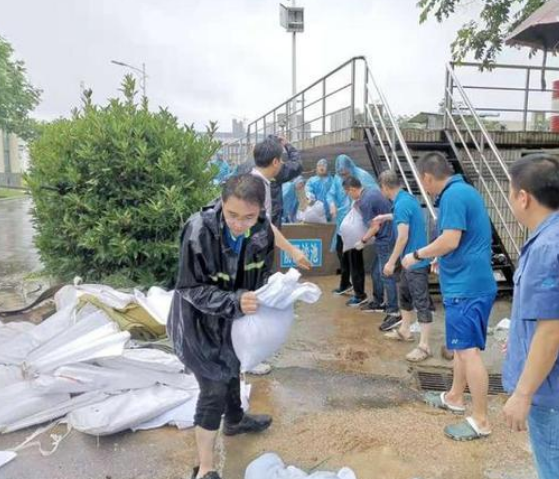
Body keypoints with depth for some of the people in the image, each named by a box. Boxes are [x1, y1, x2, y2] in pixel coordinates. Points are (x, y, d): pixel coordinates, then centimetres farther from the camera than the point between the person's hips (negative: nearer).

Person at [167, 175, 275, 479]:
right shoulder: (199, 231, -34)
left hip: (233, 318, 6)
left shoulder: (262, 230, -18)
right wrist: (235, 301, -38)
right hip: (199, 322, -5)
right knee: (214, 388, 0)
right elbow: (191, 288, -27)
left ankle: (235, 420, 56)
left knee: (232, 370, 27)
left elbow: (264, 276, -3)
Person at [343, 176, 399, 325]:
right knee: (375, 271, 20)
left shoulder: (365, 202, -20)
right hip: (386, 237, 10)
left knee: (386, 275, -10)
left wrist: (363, 241, -6)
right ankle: (377, 301, 34)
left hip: (385, 239, -10)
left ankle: (394, 313, -10)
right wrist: (359, 207, 14)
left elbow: (375, 226, -19)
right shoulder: (372, 190, 8)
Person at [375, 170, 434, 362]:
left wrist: (391, 262, -17)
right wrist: (386, 217, 43)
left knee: (421, 303, -4)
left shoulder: (402, 204, -22)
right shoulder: (407, 198, 8)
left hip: (416, 261, -10)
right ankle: (404, 331, 37)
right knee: (404, 295, 22)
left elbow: (403, 237, -24)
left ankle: (424, 346, 3)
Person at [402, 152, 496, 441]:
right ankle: (454, 398, 35)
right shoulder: (463, 190, 15)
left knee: (469, 350, -5)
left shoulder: (453, 195, -16)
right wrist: (438, 258, 28)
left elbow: (450, 240, -25)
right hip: (468, 283, 11)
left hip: (466, 286, -11)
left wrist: (418, 255, -11)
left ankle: (481, 420, 3)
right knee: (462, 346, 20)